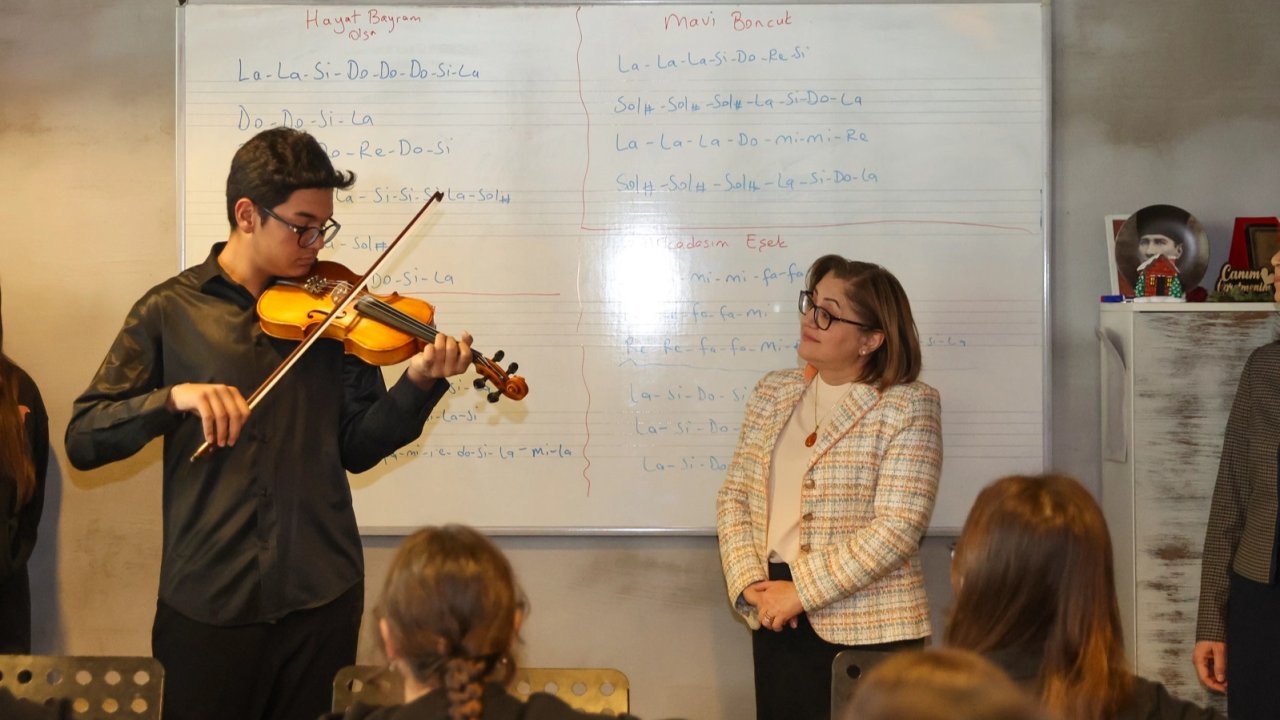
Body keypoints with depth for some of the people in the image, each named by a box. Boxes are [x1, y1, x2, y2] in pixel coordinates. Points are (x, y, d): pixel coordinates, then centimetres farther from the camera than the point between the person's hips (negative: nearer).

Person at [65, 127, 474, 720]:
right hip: (205, 598, -2)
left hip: (321, 597, 2)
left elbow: (355, 448, 4)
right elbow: (83, 442, -5)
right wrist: (175, 397, -21)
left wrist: (417, 384, -12)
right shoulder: (171, 311, 0)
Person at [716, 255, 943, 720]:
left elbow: (897, 528, -17)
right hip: (777, 621, 5)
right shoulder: (773, 392, 9)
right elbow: (735, 495, 9)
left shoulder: (908, 406, -9)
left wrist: (800, 591, -16)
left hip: (868, 630, -5)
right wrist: (748, 585, -7)